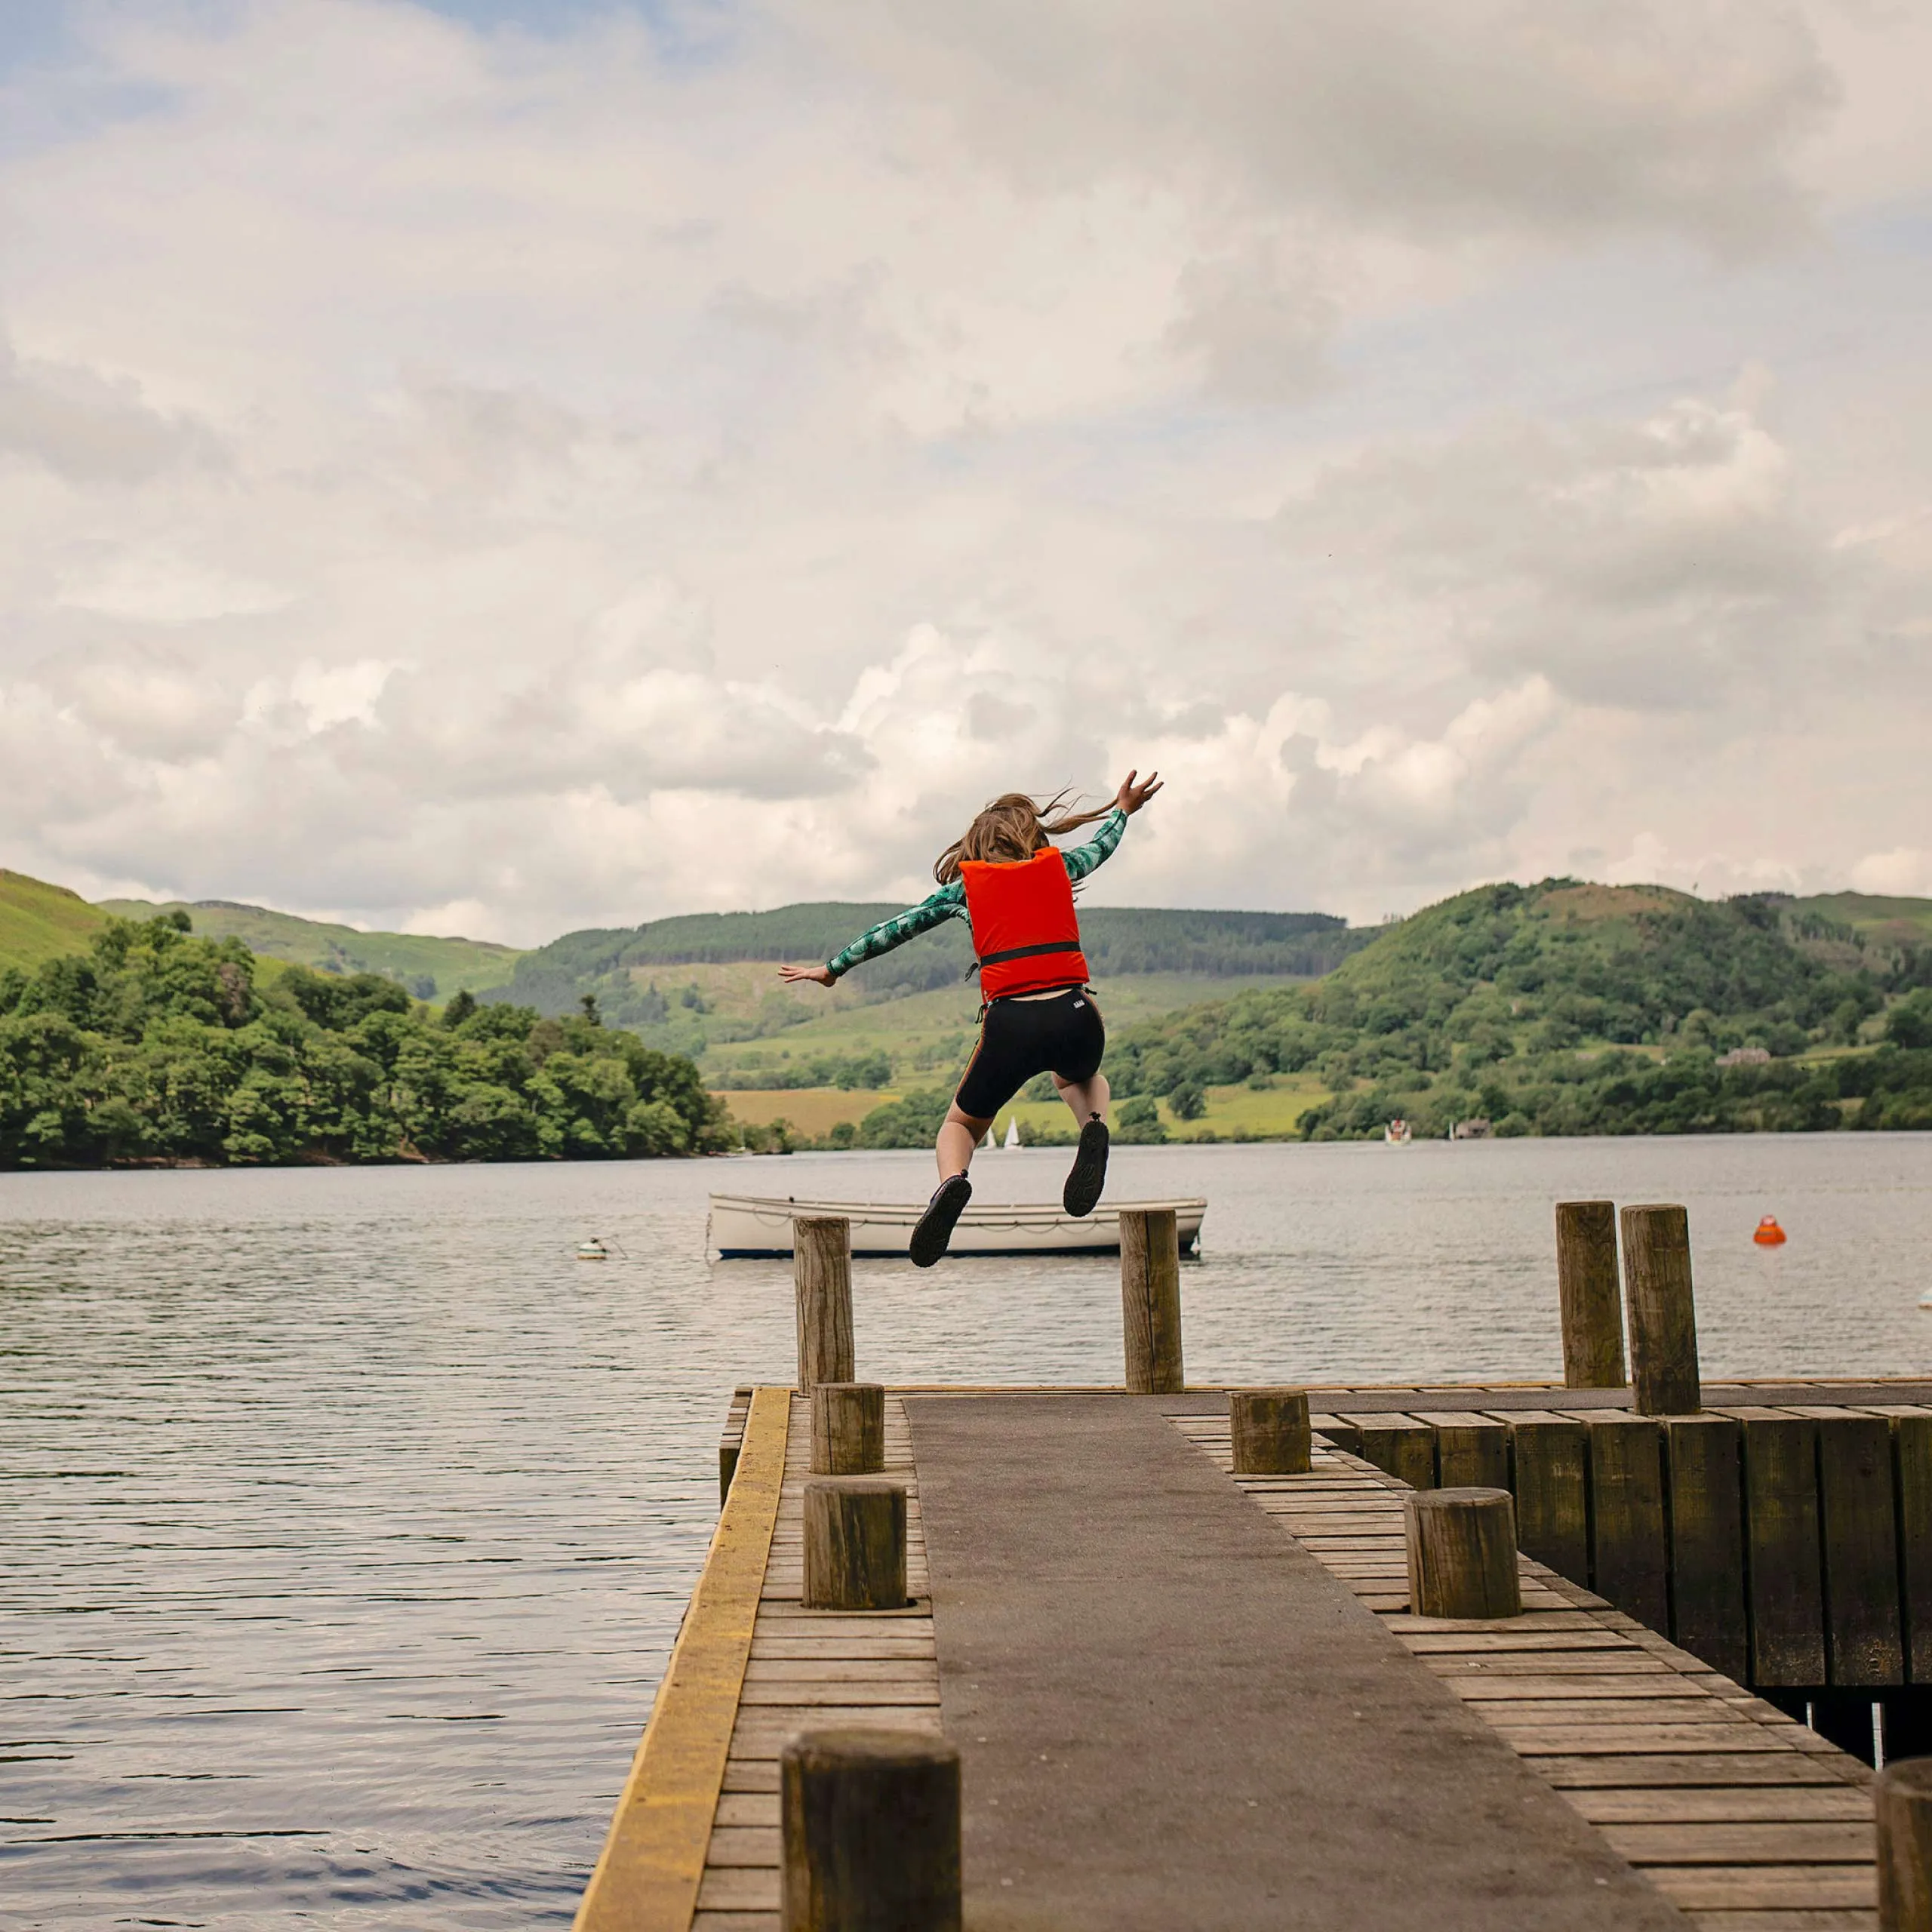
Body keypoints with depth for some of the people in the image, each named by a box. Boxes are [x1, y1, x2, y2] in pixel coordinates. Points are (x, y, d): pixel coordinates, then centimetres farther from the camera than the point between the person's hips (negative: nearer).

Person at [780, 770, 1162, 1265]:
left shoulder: (967, 885, 15)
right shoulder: (1058, 866, 19)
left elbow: (898, 927, 21)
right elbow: (1100, 846, 41)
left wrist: (833, 968, 32)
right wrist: (1122, 810, 62)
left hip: (1010, 1025, -1)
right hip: (1076, 1020, 2)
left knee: (962, 1124, 20)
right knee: (1080, 1077, 37)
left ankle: (952, 1182, -17)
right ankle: (1095, 1128, 0)